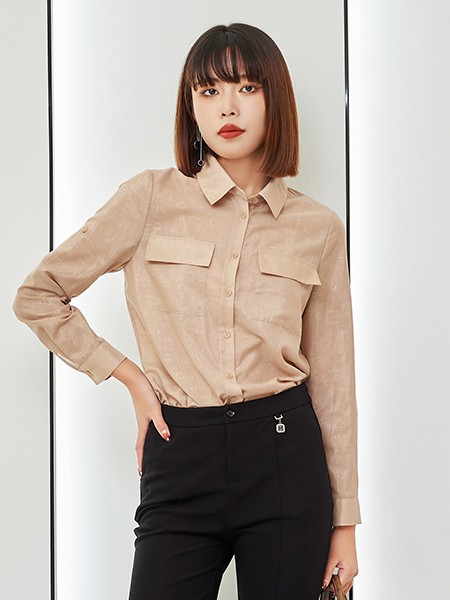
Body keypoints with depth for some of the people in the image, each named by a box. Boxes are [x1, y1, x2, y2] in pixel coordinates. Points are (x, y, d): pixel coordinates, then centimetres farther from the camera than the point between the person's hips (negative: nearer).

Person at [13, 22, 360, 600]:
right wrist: (130, 377, 1)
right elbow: (36, 295, 7)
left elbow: (332, 379, 8)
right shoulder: (151, 198, 0)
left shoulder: (318, 227, 5)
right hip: (180, 464, -1)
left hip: (285, 459, 1)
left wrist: (345, 520, 8)